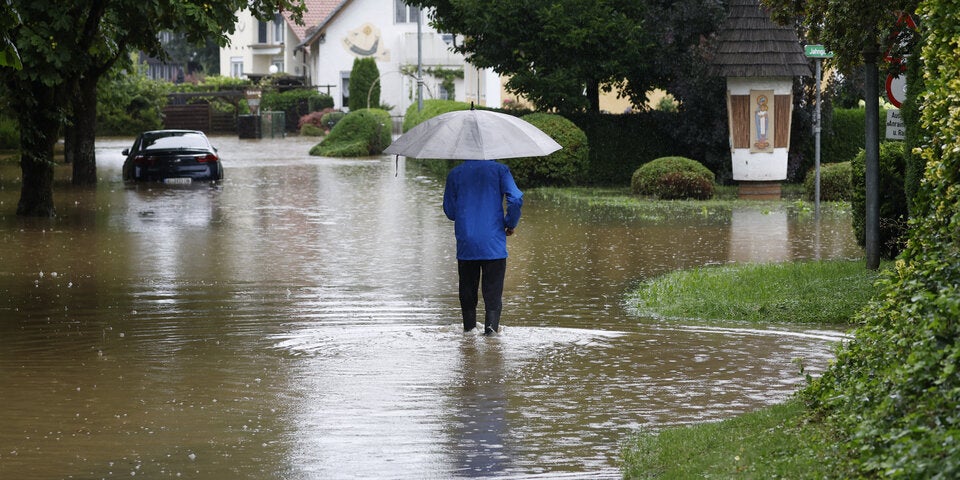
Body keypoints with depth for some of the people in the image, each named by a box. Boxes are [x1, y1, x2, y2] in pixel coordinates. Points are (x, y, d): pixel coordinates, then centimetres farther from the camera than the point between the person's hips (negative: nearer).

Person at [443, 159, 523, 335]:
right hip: (493, 244, -2)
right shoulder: (500, 170, -3)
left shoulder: (455, 174, 3)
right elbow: (516, 199, -13)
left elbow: (449, 211, 7)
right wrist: (511, 223, 4)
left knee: (467, 286, 15)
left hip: (466, 244, 2)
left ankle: (469, 326, 18)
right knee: (493, 288, 2)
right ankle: (491, 326, -9)